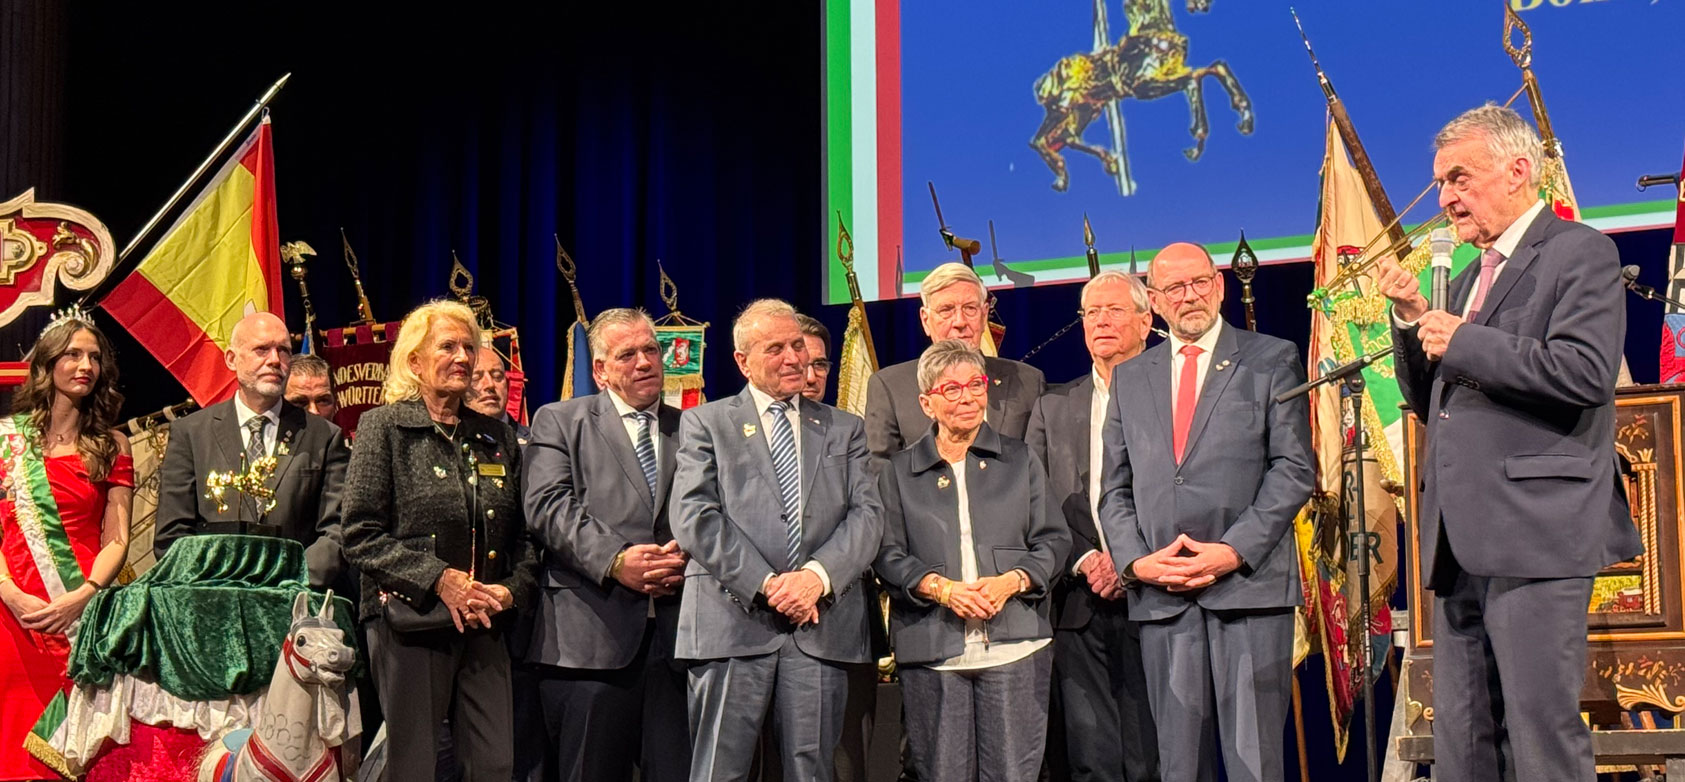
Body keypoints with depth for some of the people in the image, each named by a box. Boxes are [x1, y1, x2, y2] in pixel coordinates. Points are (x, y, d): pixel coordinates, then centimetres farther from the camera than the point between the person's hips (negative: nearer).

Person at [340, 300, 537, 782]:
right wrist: (439, 579, -14)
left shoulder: (496, 438, 15)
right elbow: (361, 537, -6)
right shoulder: (384, 427, 1)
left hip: (484, 628, 4)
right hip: (409, 622, -4)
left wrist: (512, 589, -3)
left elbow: (523, 535, 16)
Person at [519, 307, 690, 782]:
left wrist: (690, 557, -10)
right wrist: (614, 559, -15)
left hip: (676, 636, 3)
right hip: (593, 636, -2)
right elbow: (549, 507, -3)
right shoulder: (559, 422, 11)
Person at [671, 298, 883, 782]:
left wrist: (818, 575, -12)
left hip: (822, 625, 2)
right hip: (734, 620, -2)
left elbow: (867, 515, 6)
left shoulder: (844, 430, 18)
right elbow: (694, 518, -3)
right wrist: (764, 584, -12)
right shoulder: (705, 424, 9)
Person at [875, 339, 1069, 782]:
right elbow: (889, 556, 6)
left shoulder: (1019, 461, 13)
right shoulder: (900, 472, 12)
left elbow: (1053, 541, 9)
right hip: (932, 650, 0)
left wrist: (1011, 581, -10)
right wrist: (940, 588, -12)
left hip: (1014, 645, 0)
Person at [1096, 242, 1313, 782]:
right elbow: (1115, 488, 16)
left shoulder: (1272, 361, 8)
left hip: (1248, 583, -3)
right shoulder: (1130, 378, 18)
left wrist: (1235, 550, -10)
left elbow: (1293, 470, 0)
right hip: (1161, 595, 3)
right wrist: (1136, 560, -2)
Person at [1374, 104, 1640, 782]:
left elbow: (1585, 370, -18)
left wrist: (1461, 342, -10)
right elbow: (1430, 404, 24)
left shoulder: (1579, 252, -2)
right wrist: (1412, 319, 9)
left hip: (1535, 533, -8)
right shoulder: (1471, 278, 24)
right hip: (1461, 545, 8)